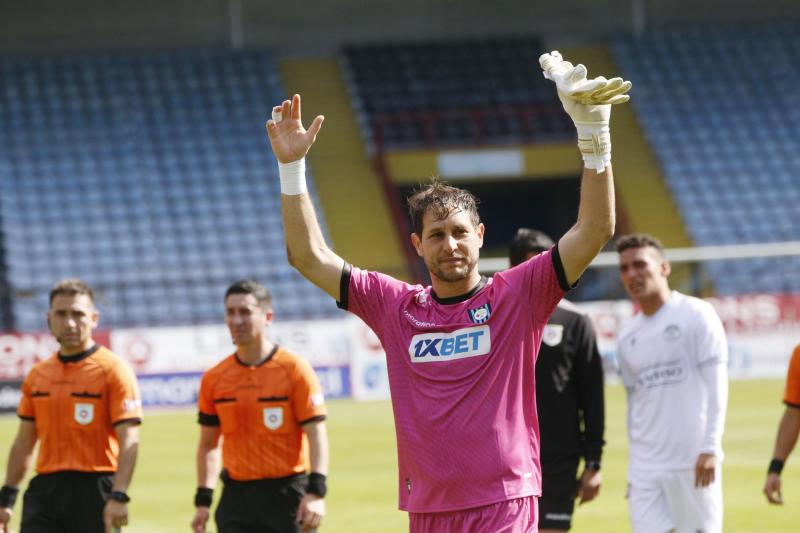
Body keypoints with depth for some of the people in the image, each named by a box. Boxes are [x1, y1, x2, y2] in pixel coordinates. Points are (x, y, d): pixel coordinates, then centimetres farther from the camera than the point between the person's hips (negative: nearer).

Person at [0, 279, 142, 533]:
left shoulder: (113, 370, -5)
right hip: (44, 491, 5)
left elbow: (129, 441, -13)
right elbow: (24, 441, 19)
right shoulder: (37, 375, 13)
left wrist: (118, 497, -23)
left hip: (95, 492, -5)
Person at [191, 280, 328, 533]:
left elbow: (316, 434, -9)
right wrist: (202, 500, 7)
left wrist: (316, 492, -19)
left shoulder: (295, 370, -5)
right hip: (237, 497, 4)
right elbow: (208, 444, 14)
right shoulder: (214, 379, 7)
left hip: (287, 494, -4)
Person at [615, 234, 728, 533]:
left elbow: (716, 388, -7)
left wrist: (710, 449, -15)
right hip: (645, 470, 5)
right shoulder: (627, 337, 14)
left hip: (693, 463, -5)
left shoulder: (696, 315, -3)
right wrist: (634, 470, 16)